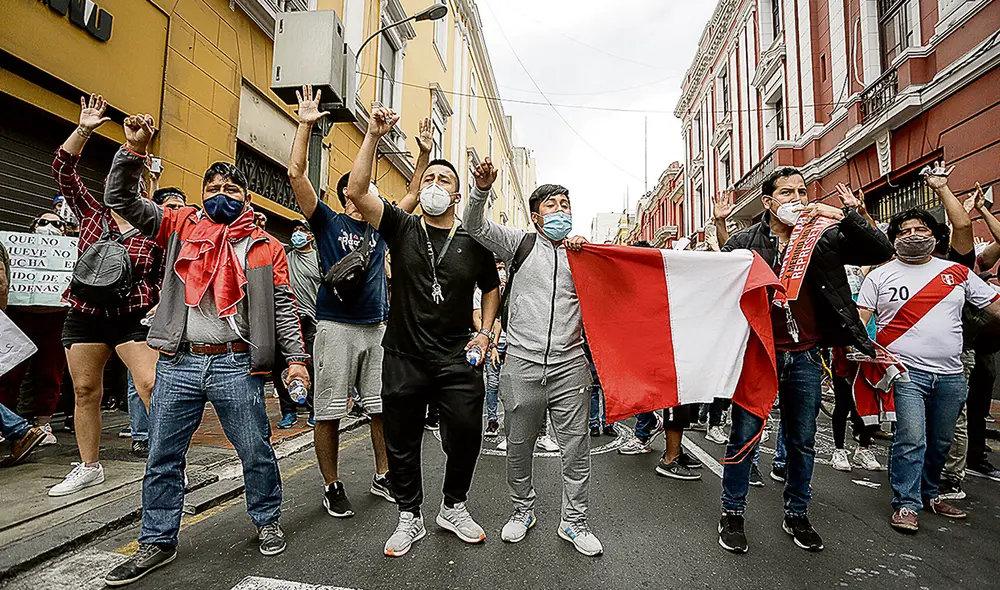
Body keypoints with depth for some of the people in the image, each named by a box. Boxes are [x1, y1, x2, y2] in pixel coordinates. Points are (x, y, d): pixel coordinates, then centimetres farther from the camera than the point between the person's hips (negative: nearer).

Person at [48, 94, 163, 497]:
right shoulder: (92, 214, 7)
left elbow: (166, 276, 4)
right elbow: (64, 171, 3)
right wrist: (83, 130, -6)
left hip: (134, 318, -4)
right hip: (84, 317, 4)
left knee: (151, 386, -14)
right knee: (85, 392, 10)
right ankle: (89, 468, 24)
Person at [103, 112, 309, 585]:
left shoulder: (265, 246, 5)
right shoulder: (180, 227, 11)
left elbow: (283, 306, 2)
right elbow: (120, 199, 8)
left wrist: (296, 357, -4)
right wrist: (134, 149, -5)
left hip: (236, 365, -2)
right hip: (177, 363, 3)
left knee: (256, 451, 7)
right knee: (163, 457, 12)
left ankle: (267, 520, 29)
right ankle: (157, 542, 29)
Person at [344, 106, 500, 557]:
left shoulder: (474, 242, 4)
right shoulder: (402, 228, 2)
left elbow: (491, 288, 16)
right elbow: (356, 191, -10)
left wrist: (485, 332, 4)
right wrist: (373, 136, -15)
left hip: (457, 359, 1)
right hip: (404, 358, 0)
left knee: (465, 437, 5)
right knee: (401, 443, 10)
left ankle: (453, 507, 32)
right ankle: (409, 517, 32)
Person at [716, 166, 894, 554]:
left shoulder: (824, 239, 7)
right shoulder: (742, 243, 0)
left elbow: (882, 251, 3)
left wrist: (842, 215, -10)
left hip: (805, 358, 3)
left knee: (803, 442, 14)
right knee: (744, 436, 4)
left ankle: (797, 515, 33)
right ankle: (732, 515, 20)